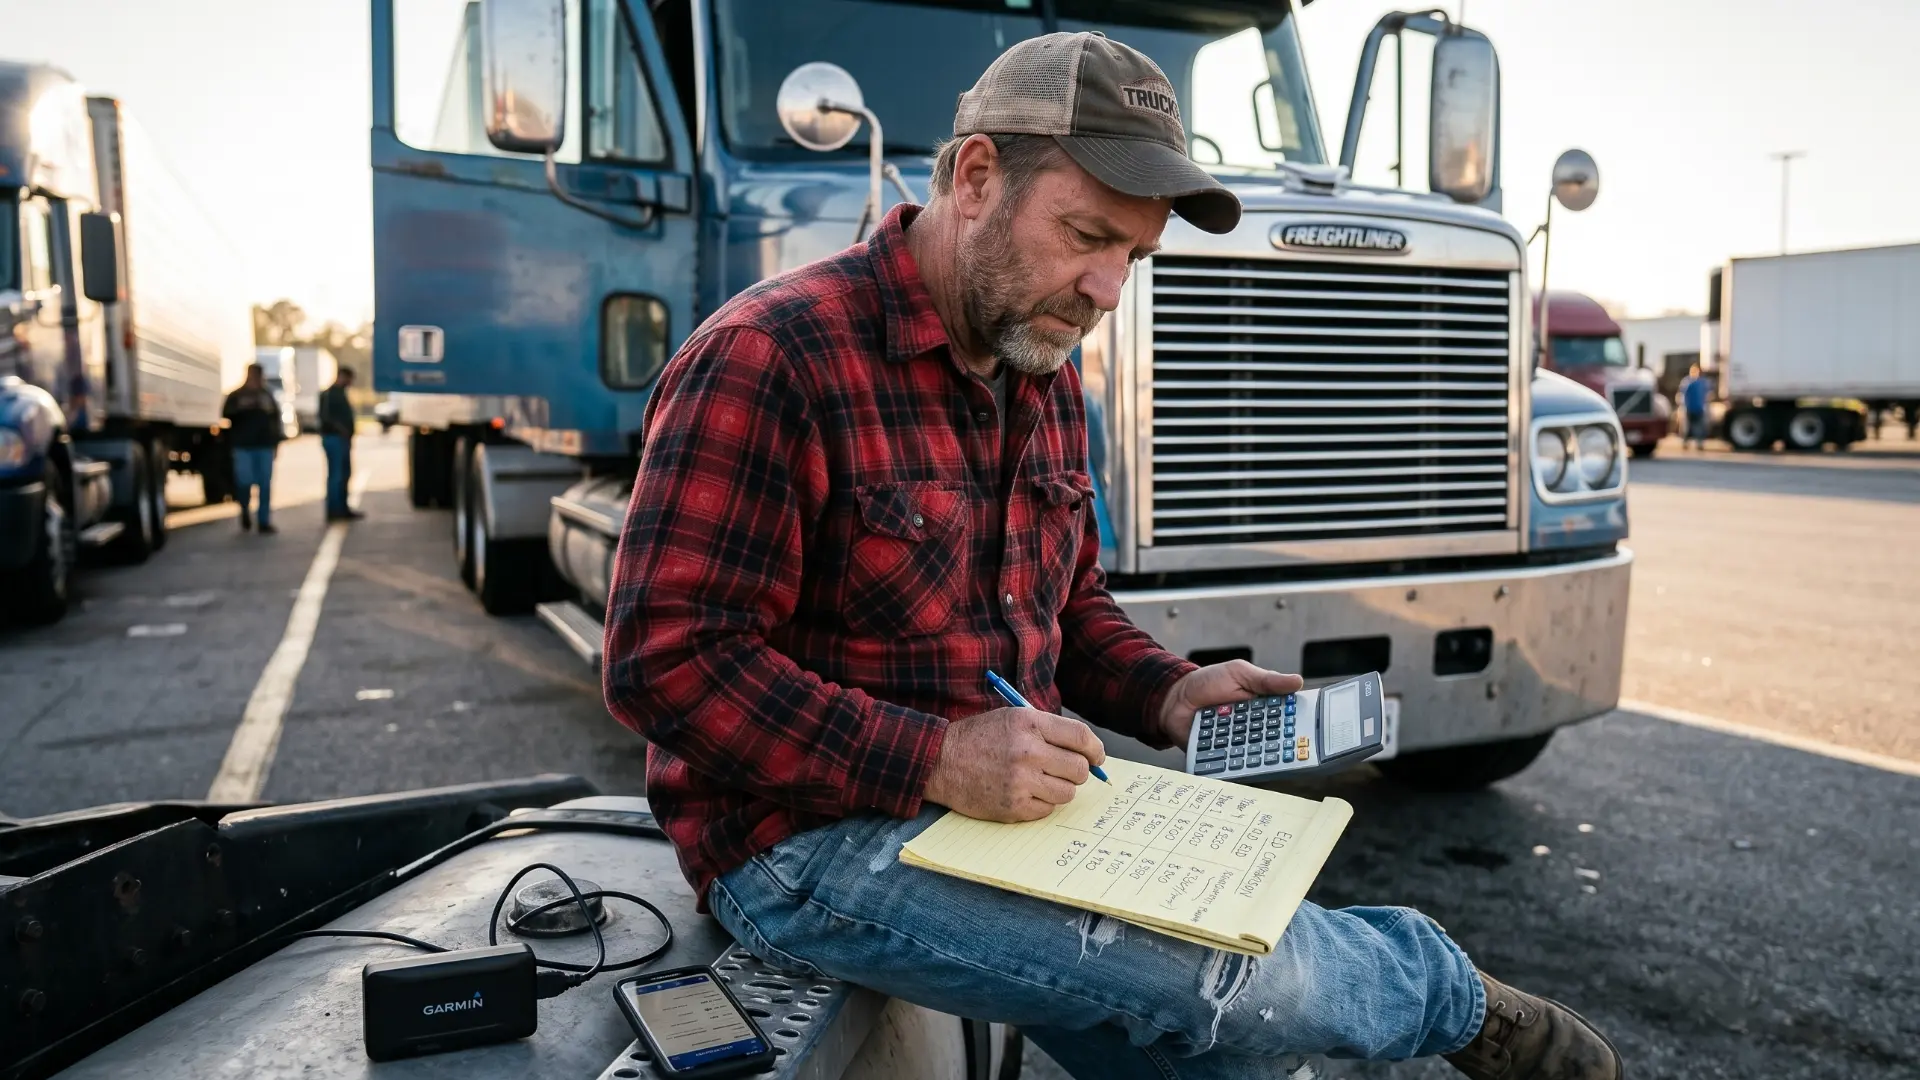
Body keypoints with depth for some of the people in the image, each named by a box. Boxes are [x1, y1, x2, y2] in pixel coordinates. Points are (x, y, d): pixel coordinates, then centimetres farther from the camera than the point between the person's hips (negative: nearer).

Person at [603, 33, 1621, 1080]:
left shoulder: (1041, 375, 9)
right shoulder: (769, 358, -18)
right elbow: (666, 659, -21)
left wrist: (1166, 694, -1)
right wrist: (936, 759, -27)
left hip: (1008, 798, 8)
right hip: (810, 837, -7)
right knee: (1231, 970, -19)